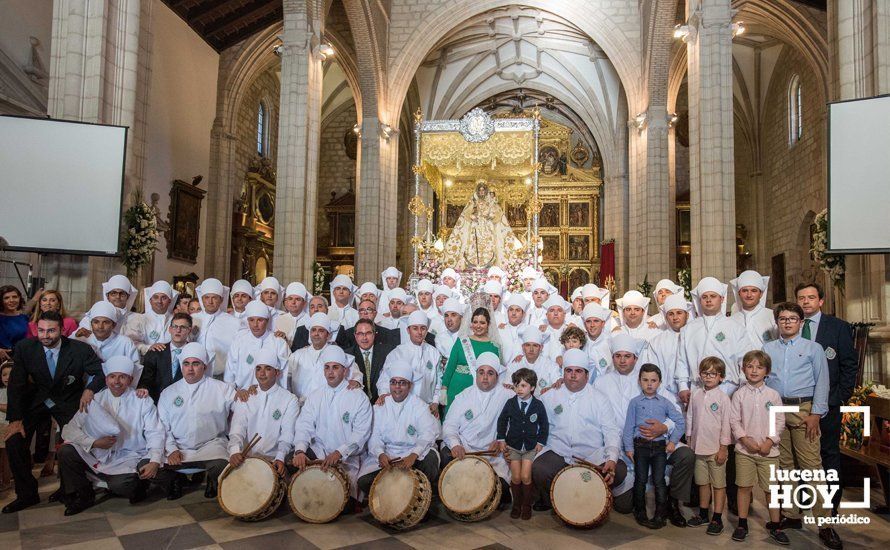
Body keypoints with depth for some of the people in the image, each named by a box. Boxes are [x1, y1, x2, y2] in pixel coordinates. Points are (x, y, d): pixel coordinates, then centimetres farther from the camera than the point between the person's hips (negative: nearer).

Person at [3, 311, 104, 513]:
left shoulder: (81, 349, -19)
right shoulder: (24, 348, -14)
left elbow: (103, 373, -10)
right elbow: (16, 384, -10)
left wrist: (90, 389, -29)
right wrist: (15, 418, -16)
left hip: (69, 402, -2)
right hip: (37, 399, 2)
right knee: (14, 441, -12)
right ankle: (27, 494, 7)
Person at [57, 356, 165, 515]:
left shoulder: (143, 402, -1)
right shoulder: (95, 401, 5)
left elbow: (155, 434, -6)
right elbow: (69, 430, 1)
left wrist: (155, 461, -22)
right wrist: (94, 443, -15)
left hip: (128, 459, -4)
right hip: (97, 456, 4)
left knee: (121, 484, -32)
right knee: (65, 451, -18)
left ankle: (137, 485, 5)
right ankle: (83, 495, 3)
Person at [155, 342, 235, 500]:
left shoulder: (221, 389, 4)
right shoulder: (168, 393, 11)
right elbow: (163, 426, 8)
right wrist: (171, 449, -6)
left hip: (211, 445, -2)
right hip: (179, 448, 3)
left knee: (221, 466, -33)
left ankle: (212, 481, 4)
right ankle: (174, 480, 12)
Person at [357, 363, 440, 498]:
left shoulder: (419, 406, -3)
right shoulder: (380, 406, 6)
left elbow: (428, 434, -16)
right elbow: (374, 435, -1)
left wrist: (413, 455, -33)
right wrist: (380, 454, -22)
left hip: (414, 454, -1)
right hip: (385, 455, 2)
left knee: (431, 459, -32)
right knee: (364, 481, -20)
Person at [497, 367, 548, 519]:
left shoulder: (538, 405, -8)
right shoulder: (510, 403, -6)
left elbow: (544, 425, 4)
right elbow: (502, 421, 6)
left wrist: (540, 442, 0)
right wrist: (501, 440, 3)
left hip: (531, 446, -1)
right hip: (513, 446, 1)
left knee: (525, 477, -8)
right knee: (516, 477, -1)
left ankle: (527, 505, 13)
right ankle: (516, 505, 20)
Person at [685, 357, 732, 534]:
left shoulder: (723, 398, -9)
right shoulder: (695, 394, 4)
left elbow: (726, 424, -9)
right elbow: (690, 418, 10)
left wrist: (723, 448, -10)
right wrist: (689, 439, 10)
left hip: (716, 448, -4)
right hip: (699, 447, 5)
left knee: (718, 484, 5)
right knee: (702, 482, 15)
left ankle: (717, 519, 14)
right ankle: (703, 514, 27)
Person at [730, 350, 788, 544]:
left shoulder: (773, 394, 1)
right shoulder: (739, 394, -1)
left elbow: (779, 421, 1)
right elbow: (734, 420, -2)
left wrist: (769, 442, -9)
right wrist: (746, 440, -12)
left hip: (768, 449, 1)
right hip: (744, 449, 0)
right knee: (744, 487, 5)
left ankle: (775, 526, 20)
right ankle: (742, 524, 16)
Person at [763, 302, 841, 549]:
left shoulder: (813, 348, 6)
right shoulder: (767, 349, 13)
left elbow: (822, 382, 1)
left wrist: (815, 414, -8)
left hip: (803, 410, -3)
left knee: (811, 465, -9)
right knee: (784, 464, 8)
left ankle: (824, 522, -3)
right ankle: (790, 515, 17)